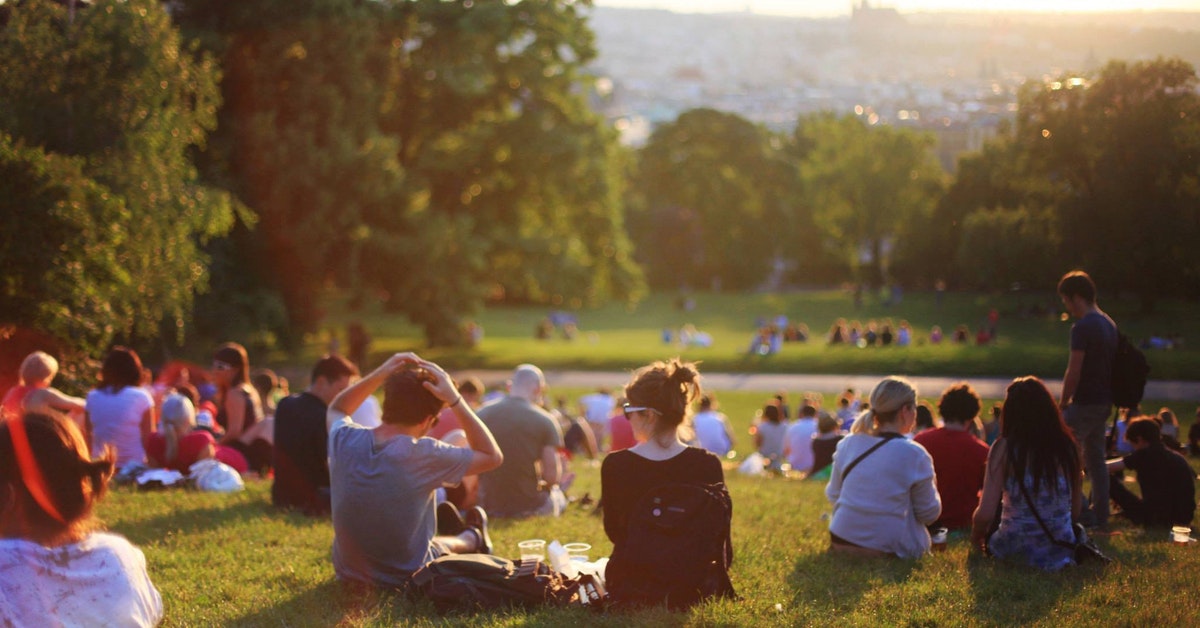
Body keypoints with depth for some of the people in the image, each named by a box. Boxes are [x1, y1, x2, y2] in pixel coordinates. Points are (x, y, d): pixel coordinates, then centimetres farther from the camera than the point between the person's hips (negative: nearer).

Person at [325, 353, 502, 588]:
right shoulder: (424, 455, -28)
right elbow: (493, 456, -13)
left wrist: (379, 375, -4)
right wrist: (455, 400, -18)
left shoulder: (344, 439, -16)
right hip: (406, 577, -5)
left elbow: (335, 410, 11)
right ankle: (473, 539, 58)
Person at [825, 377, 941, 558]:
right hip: (888, 549, -5)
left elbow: (832, 495, 11)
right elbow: (929, 514, -4)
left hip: (840, 543, 5)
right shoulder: (914, 455, -13)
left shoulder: (847, 444, 1)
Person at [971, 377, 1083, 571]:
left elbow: (985, 513, -14)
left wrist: (975, 537, 7)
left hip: (1015, 549, -2)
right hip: (1062, 553, 2)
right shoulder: (1067, 446, -3)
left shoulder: (1004, 448, -12)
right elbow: (1076, 511, 4)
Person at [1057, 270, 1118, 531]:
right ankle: (1100, 520, 14)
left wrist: (1063, 402, -6)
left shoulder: (1083, 327, -17)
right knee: (1096, 460, 13)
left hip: (1086, 403, -9)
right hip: (1104, 402, 9)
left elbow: (1074, 372, -19)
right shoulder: (1109, 324, 12)